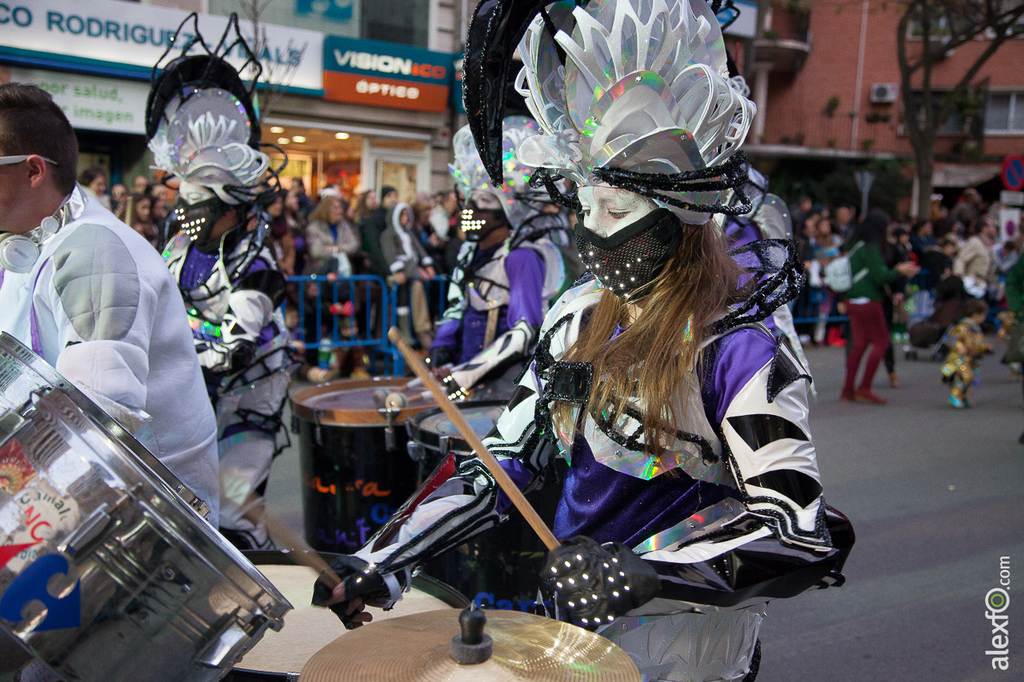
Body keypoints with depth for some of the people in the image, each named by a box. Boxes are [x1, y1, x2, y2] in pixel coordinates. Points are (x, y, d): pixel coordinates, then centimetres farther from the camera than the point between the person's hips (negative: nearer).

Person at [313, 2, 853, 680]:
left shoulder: (737, 349, -22)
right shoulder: (582, 314, -2)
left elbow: (802, 536, -24)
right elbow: (507, 455, 0)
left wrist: (642, 575, -35)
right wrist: (389, 556, -8)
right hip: (577, 615, 6)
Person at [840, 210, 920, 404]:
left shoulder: (855, 245, 13)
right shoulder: (870, 248, -15)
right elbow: (879, 276, -16)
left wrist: (896, 270, 19)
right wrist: (900, 271, 0)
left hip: (853, 301, 9)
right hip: (868, 301, -9)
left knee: (859, 343, 12)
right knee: (881, 342, 1)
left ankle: (848, 389, 12)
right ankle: (864, 388, 1)